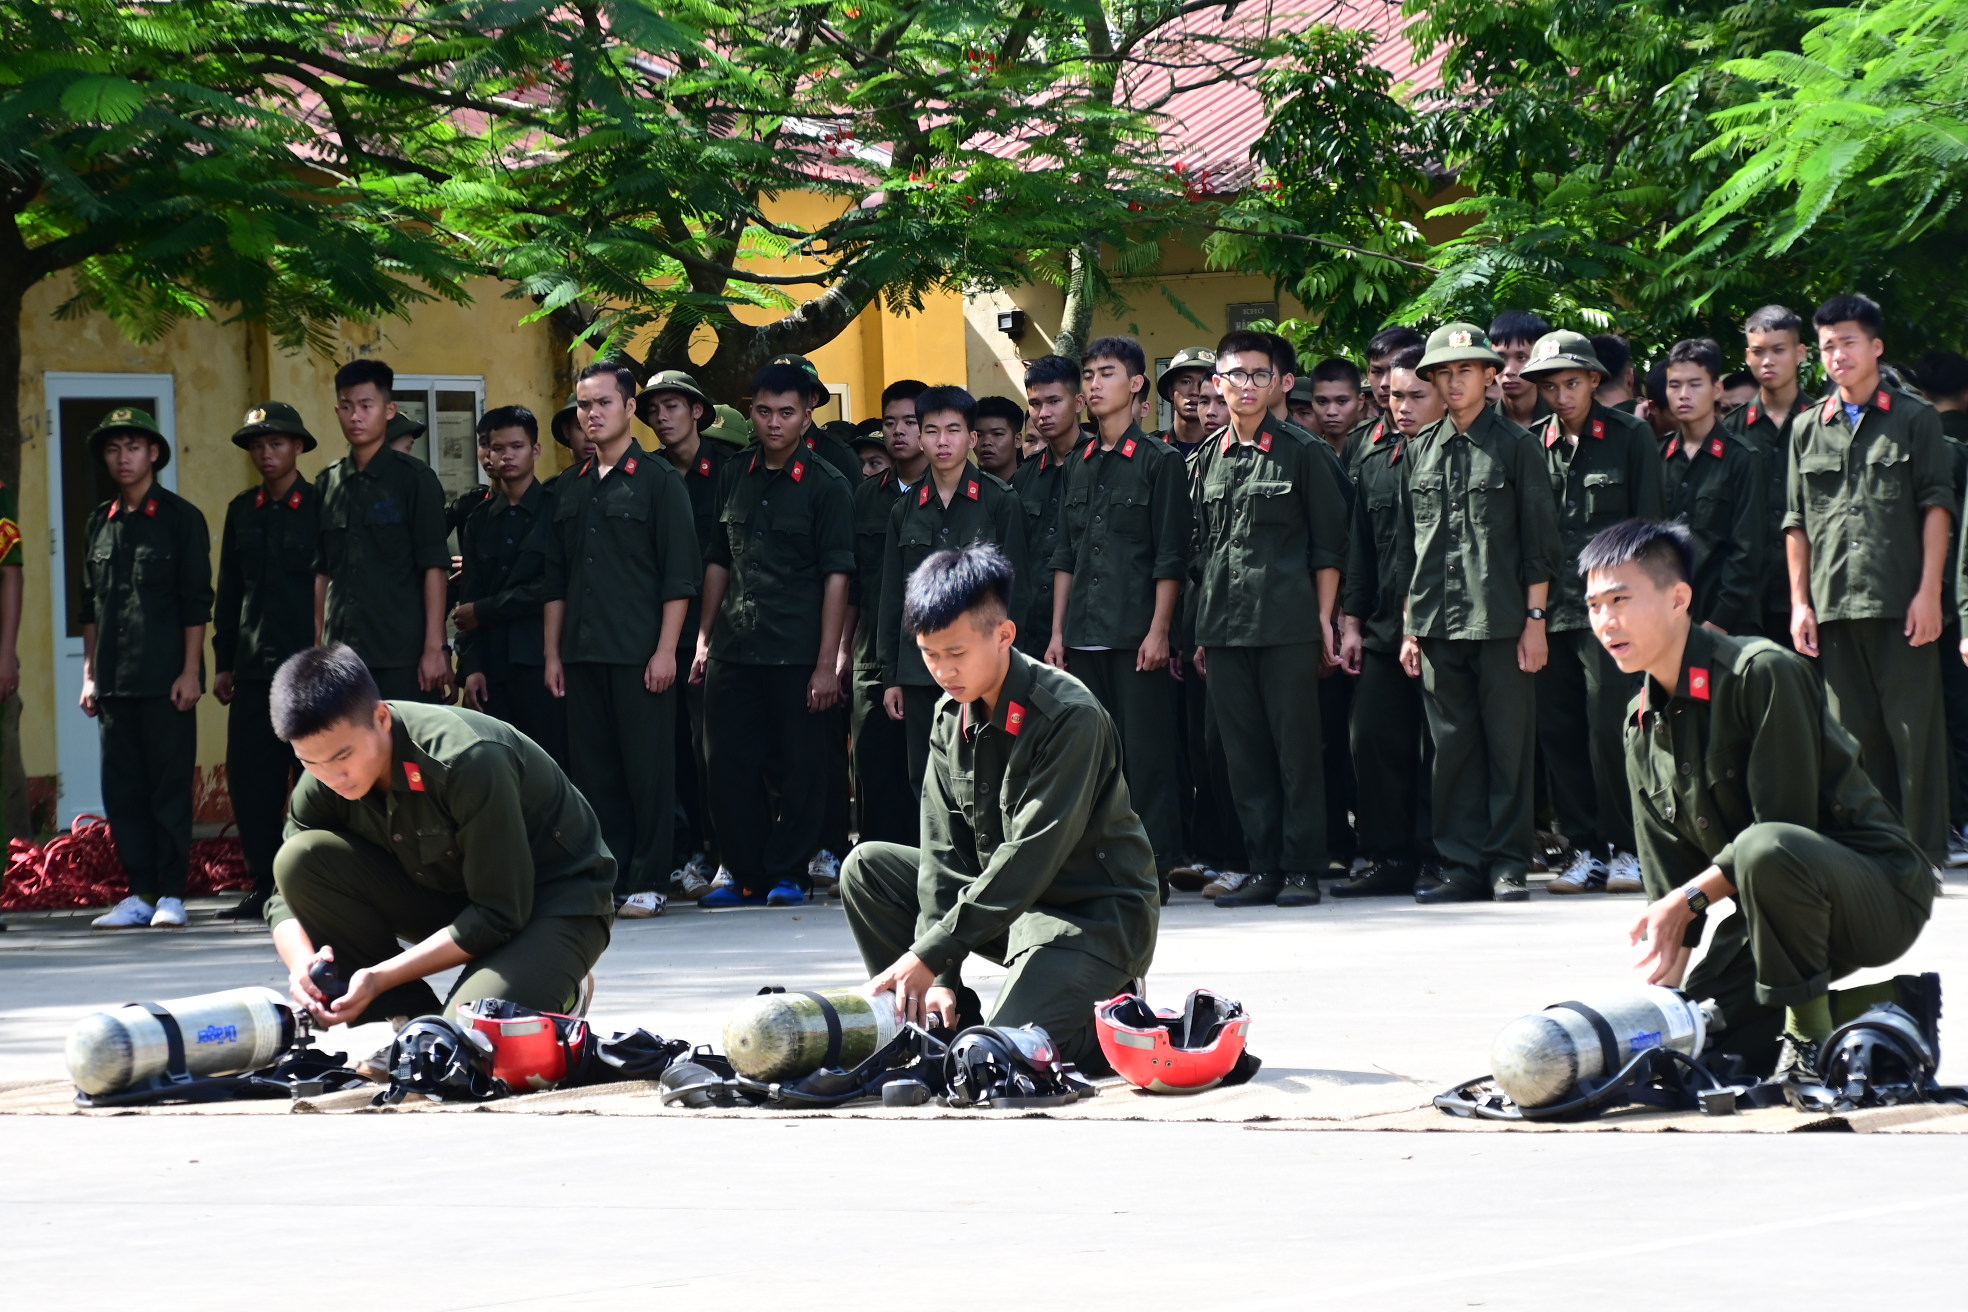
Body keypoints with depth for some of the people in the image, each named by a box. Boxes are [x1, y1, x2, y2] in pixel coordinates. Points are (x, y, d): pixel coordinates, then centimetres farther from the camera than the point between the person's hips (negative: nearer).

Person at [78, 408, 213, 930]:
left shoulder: (180, 518, 0)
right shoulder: (100, 523, 13)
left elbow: (196, 602, -4)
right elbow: (90, 607, 17)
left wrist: (189, 672, -10)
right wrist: (90, 674, 12)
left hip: (166, 680, -5)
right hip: (115, 681, 5)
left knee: (170, 785, -2)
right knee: (122, 789, 4)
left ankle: (171, 894, 2)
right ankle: (140, 895, 9)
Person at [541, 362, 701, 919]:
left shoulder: (658, 480, -1)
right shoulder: (570, 492, 16)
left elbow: (679, 575, -5)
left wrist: (666, 650, -12)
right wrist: (552, 653, 11)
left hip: (640, 656, -5)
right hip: (583, 654, 5)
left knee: (647, 767, -3)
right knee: (592, 769, 5)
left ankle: (649, 884, 1)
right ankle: (605, 879, 10)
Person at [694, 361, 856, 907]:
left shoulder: (827, 485, -3)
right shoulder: (735, 477, 12)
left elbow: (836, 575, -7)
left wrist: (827, 662, -12)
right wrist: (705, 638, 12)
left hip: (796, 653, -5)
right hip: (734, 650, 5)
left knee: (798, 766, 1)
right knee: (730, 765, 5)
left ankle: (789, 874, 11)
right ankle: (747, 875, 15)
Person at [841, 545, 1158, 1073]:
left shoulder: (1068, 715, -22)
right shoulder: (951, 716, 3)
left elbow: (1031, 857, -27)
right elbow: (944, 851, -3)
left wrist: (929, 955, -28)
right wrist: (940, 978, -15)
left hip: (1094, 915, -8)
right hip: (1002, 898, 8)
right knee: (868, 867, 0)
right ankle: (939, 1028, 0)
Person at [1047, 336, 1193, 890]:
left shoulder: (1159, 461, -1)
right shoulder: (1079, 466, 16)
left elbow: (1170, 557, -5)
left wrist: (1159, 631, -12)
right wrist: (1057, 632, 11)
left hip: (1137, 633, -6)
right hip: (1085, 636, 6)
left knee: (1147, 751, -6)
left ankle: (1154, 862, -5)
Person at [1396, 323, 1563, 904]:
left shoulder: (1514, 444, 2)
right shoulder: (1421, 450, 13)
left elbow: (1539, 538, 0)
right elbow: (1408, 543, 16)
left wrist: (1535, 618, -6)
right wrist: (1410, 626, 11)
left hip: (1502, 620, -4)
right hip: (1438, 626, 4)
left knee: (1508, 745, -1)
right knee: (1453, 748, 4)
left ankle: (1508, 862, 4)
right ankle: (1464, 866, 8)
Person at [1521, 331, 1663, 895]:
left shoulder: (1631, 437, 3)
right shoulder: (1532, 445, 10)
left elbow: (1647, 525, 1)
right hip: (1550, 610, 4)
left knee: (1610, 729, -8)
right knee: (1559, 732, 3)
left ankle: (1627, 849, 1)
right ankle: (1586, 849, 10)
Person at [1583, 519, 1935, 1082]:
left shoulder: (1763, 673, -17)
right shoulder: (1642, 727, 7)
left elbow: (1784, 823, -21)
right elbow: (1668, 885, 8)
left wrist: (1692, 898, -18)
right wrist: (1663, 989, -3)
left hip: (1881, 895, -8)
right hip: (1776, 910, 8)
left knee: (1765, 850, -38)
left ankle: (1809, 1039, -19)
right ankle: (1881, 1010, 7)